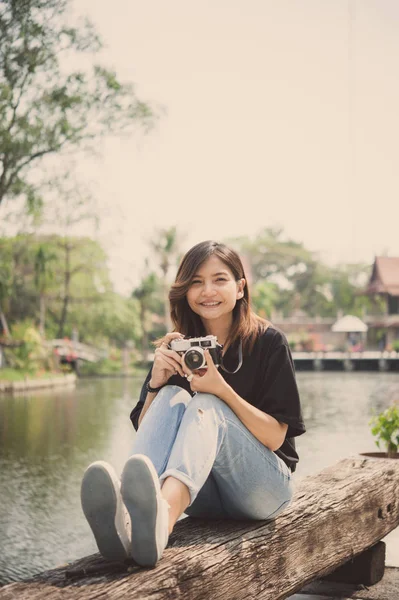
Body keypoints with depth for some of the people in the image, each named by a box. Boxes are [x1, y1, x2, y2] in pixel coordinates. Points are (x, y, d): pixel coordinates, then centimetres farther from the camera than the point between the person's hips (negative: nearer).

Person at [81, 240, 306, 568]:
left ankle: (161, 519, -64)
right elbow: (145, 430, 4)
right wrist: (156, 383, -15)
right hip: (202, 494, 3)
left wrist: (222, 389, -24)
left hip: (261, 486, -3)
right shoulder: (179, 348, 7)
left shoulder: (268, 342, -3)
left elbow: (275, 437, -9)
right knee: (173, 396, -24)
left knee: (204, 406, -30)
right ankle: (125, 517, -54)